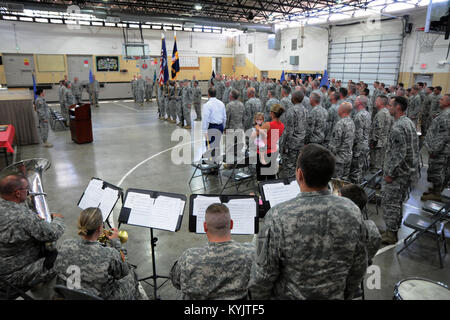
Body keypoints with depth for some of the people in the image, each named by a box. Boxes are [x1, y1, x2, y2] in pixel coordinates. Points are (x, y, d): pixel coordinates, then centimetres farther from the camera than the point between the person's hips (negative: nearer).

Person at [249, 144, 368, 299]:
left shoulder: (278, 217, -28)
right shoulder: (352, 212, -15)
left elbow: (263, 274, -18)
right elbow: (358, 267, -2)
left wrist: (258, 297, 1)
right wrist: (345, 295, 14)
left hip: (288, 295, -3)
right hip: (334, 296, 3)